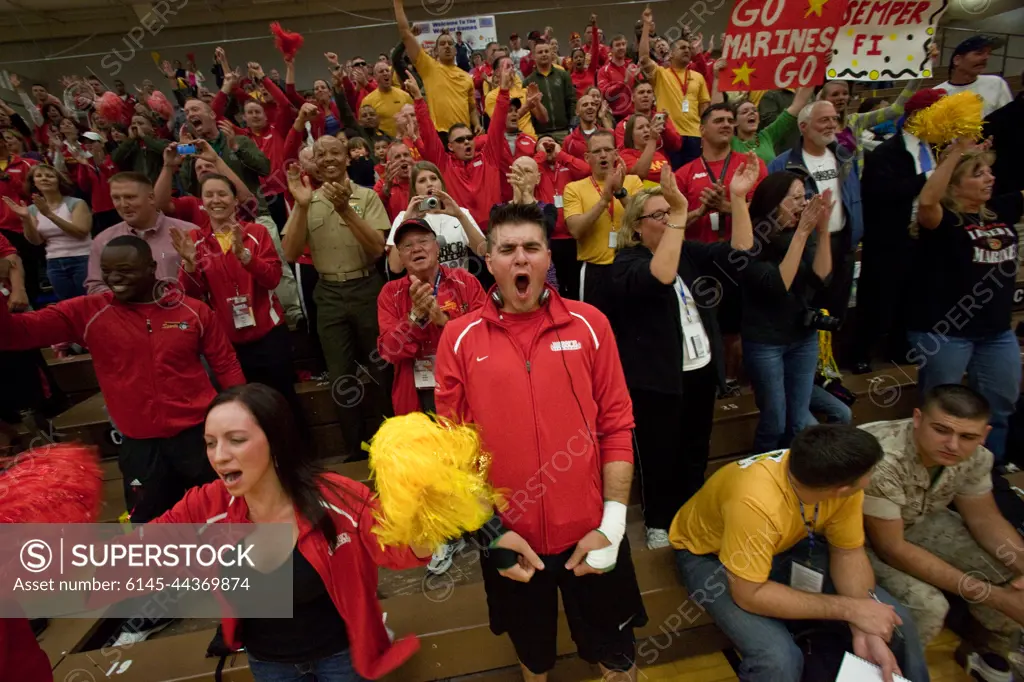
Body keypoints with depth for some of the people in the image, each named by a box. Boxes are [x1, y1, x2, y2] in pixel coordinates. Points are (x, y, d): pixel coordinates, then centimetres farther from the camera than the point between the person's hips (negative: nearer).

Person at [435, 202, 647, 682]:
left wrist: (612, 523, -8)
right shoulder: (459, 337, -7)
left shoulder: (589, 324, -6)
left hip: (589, 531, 0)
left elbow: (617, 426, -4)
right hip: (507, 537, 1)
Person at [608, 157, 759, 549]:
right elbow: (660, 277, -33)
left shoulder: (689, 252, 8)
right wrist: (680, 213, -36)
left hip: (701, 370, 7)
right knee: (659, 453, 5)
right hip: (656, 377, -6)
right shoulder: (626, 263, -12)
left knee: (695, 449, 19)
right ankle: (659, 523, 26)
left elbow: (740, 251, -2)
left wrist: (738, 198, -11)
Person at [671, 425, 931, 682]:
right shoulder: (755, 502, -42)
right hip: (709, 553, -5)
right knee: (777, 659, -28)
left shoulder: (841, 482, -22)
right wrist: (850, 608, -28)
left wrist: (865, 629, -23)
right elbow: (749, 595, -32)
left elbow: (849, 553, -8)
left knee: (895, 622, -3)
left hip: (786, 544, 6)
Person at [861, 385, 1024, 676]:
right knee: (927, 607, -25)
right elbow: (891, 548, -30)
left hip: (918, 520, 7)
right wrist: (990, 595, -25)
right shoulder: (880, 462, -39)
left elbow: (984, 518, 0)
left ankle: (990, 653, 27)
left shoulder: (975, 457, -17)